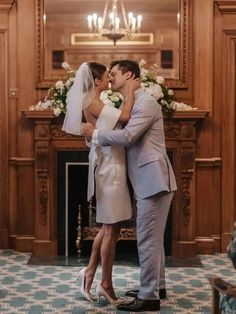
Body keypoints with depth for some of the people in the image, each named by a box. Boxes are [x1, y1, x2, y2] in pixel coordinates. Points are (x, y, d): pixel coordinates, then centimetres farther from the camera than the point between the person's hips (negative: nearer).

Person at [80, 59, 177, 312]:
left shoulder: (146, 102, -13)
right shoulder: (130, 103, 18)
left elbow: (126, 136, -23)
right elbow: (126, 137, 15)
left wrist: (94, 134, -11)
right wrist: (98, 135, 2)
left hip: (153, 179, -10)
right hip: (146, 180, 10)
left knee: (148, 239, -7)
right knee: (152, 238, 17)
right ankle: (156, 286, 29)